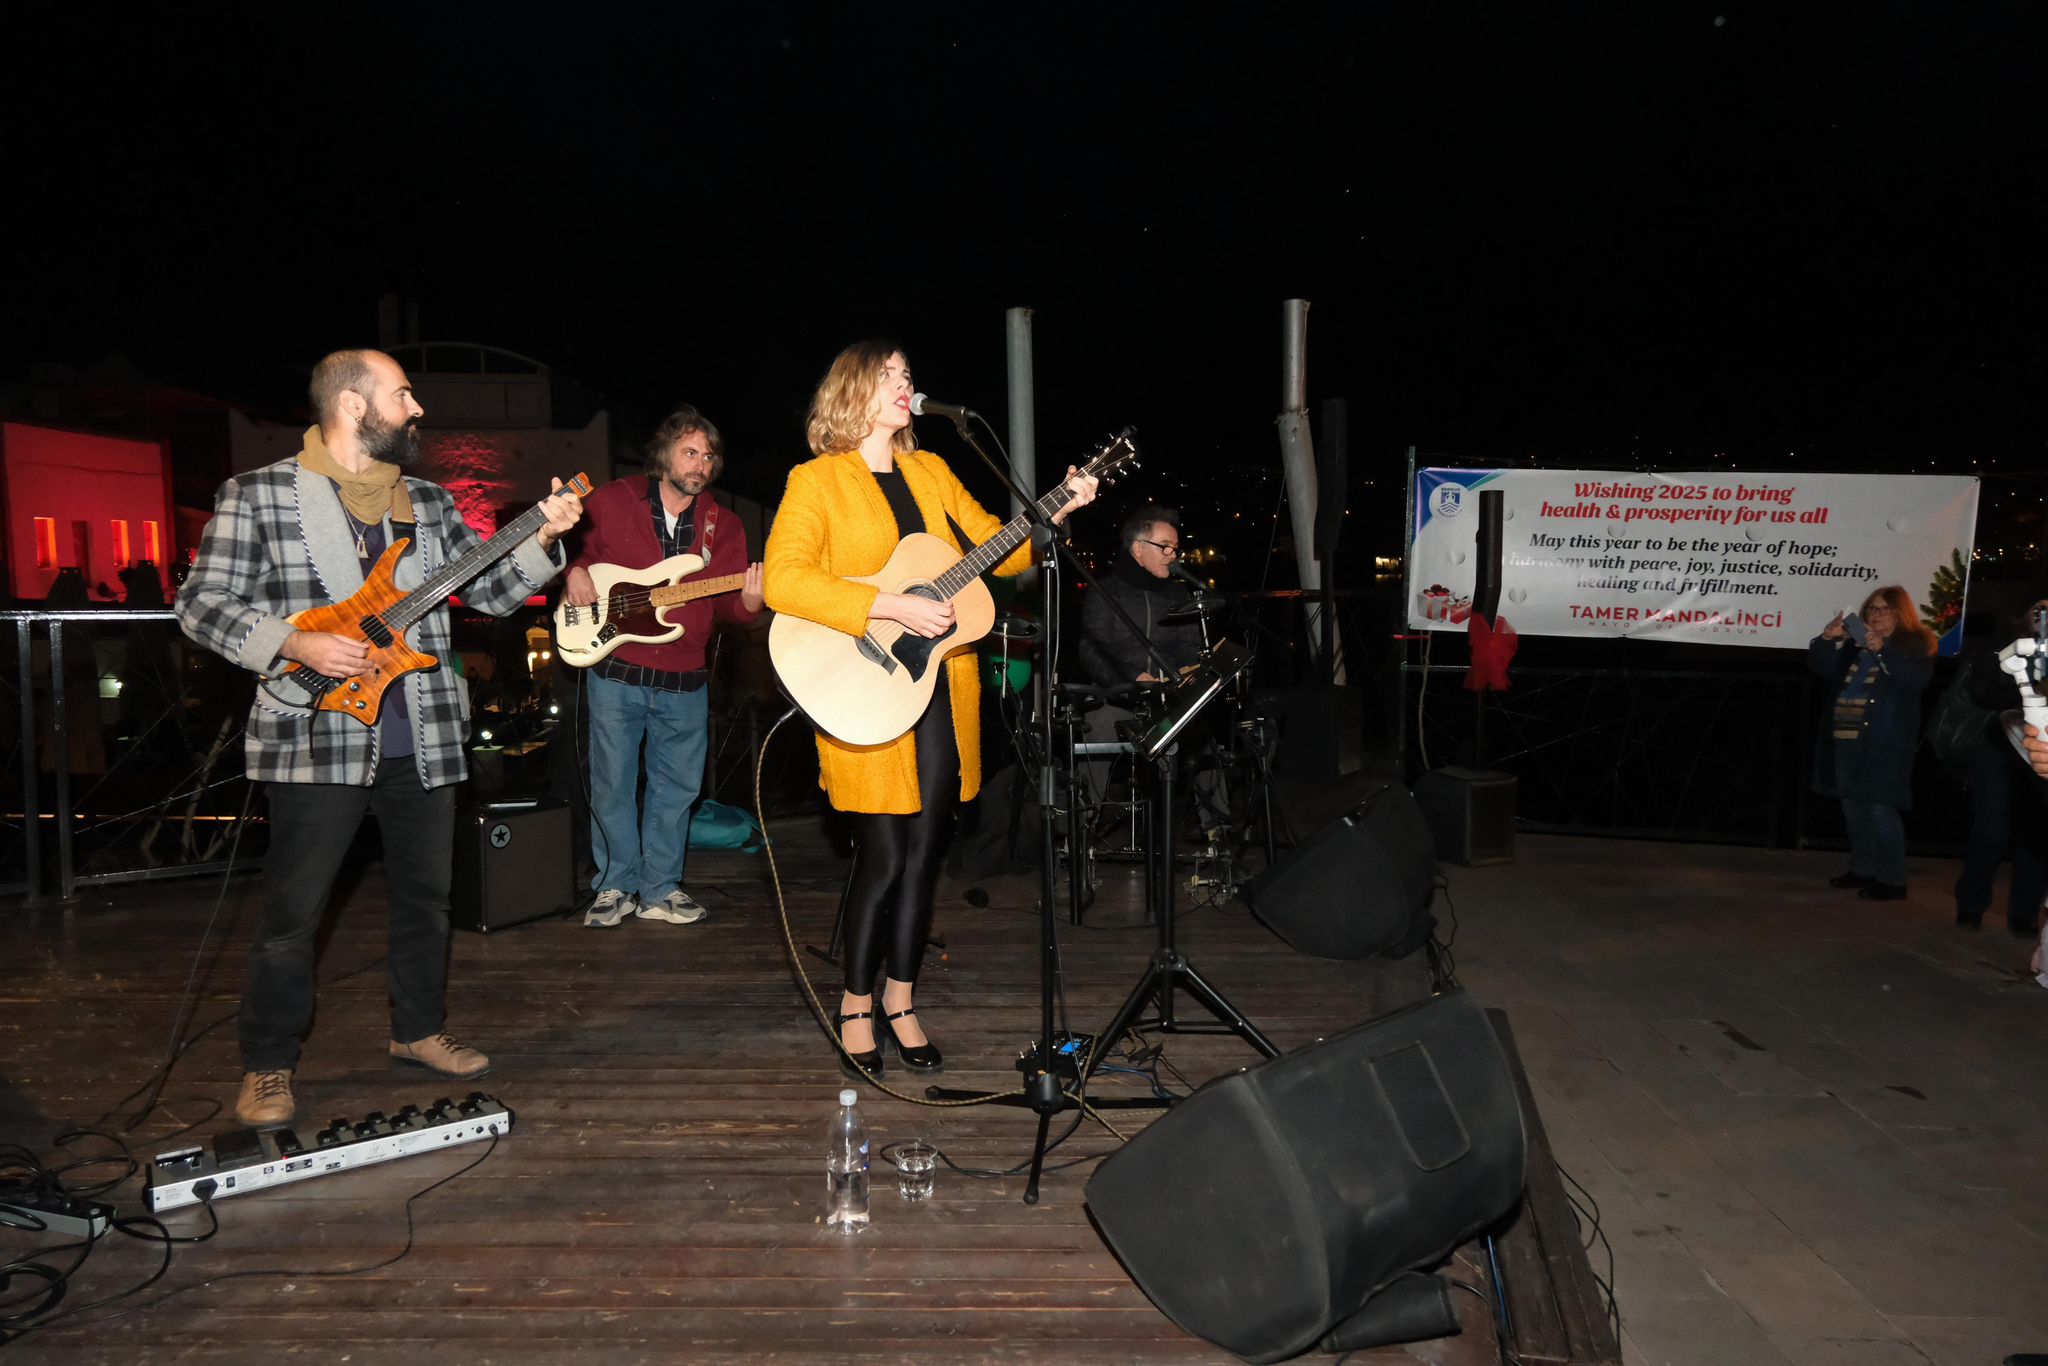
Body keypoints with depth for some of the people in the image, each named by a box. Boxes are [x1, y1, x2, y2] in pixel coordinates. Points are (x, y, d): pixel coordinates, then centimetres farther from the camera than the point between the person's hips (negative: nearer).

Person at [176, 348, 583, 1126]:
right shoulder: (258, 495, -3)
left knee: (427, 895, 14)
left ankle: (419, 1029, 31)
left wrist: (542, 540, -5)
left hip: (423, 740, 5)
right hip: (318, 739, -5)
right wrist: (295, 644, -18)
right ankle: (268, 1067, 17)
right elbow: (202, 601, -4)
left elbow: (490, 590, 10)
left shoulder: (430, 504, 12)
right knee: (293, 913, 1)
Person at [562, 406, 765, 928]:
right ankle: (615, 886, 21)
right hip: (614, 673, -2)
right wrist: (575, 571, -9)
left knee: (676, 788, 9)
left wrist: (749, 600, -20)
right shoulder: (612, 501, 1)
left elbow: (728, 606, 2)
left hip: (685, 683, 3)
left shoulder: (723, 527, 7)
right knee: (612, 786, 5)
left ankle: (659, 889, 23)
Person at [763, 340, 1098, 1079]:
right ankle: (857, 1004, 18)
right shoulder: (816, 481, -4)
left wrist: (1055, 514, -1)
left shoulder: (931, 471, 15)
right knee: (885, 857, -3)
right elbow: (783, 582, -17)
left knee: (925, 851, 9)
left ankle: (900, 1000, 24)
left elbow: (994, 546, 15)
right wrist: (889, 606, -22)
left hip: (942, 690, 6)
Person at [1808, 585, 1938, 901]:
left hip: (1884, 743, -7)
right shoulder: (1855, 644, 16)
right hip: (1847, 738, 7)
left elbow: (1917, 680, -17)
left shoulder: (1916, 645, -1)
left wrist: (1883, 651, -27)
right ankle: (1862, 870, 23)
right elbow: (1822, 666, 13)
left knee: (1880, 809, -11)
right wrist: (1826, 639, -5)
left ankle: (1892, 880, -4)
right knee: (1854, 807, 12)